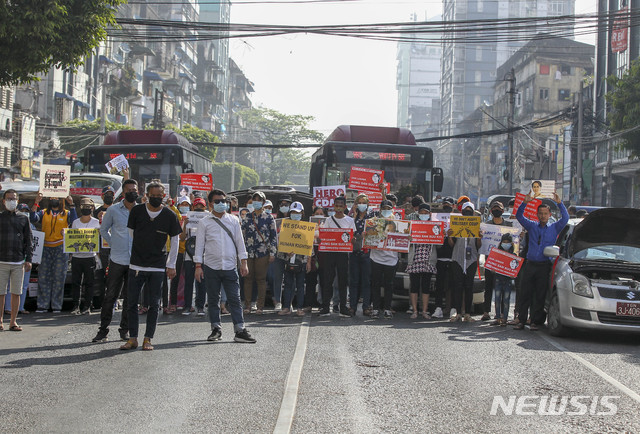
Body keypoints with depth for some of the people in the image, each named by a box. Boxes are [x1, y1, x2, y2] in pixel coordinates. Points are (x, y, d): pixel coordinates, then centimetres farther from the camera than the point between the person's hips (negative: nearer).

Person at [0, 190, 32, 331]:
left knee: (16, 293, 2)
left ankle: (13, 321, 8)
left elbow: (28, 240, 11)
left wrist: (28, 260, 4)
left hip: (18, 262, 1)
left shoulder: (23, 219, 11)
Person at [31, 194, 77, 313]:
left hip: (60, 249, -1)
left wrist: (72, 205, -13)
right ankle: (42, 305, 4)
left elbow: (74, 222, -9)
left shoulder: (66, 214, 10)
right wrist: (36, 203, -10)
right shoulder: (44, 213, 13)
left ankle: (56, 306, 5)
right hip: (45, 248, 1)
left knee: (59, 277, -1)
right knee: (43, 277, -1)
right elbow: (33, 219, -4)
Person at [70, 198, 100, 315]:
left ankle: (87, 306, 4)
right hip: (76, 256, 3)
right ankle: (76, 305, 7)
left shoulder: (96, 223, 5)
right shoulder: (75, 222, 14)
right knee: (75, 282, 1)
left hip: (90, 256, -3)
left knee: (88, 283, -1)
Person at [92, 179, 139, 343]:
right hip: (117, 260, -2)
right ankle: (103, 330, 5)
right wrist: (114, 244, 5)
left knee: (130, 298, 7)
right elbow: (103, 230, 12)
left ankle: (125, 330, 17)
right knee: (111, 296, -1)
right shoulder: (113, 210, 1)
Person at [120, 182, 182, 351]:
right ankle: (132, 338, 7)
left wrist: (171, 265, 3)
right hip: (136, 265, 1)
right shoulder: (137, 211, 2)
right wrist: (130, 256, 7)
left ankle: (148, 339, 8)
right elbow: (130, 234, 10)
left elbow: (175, 240, 7)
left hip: (158, 267, -1)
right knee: (132, 302, 0)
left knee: (154, 305, 1)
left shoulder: (169, 215, 1)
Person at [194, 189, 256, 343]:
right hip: (211, 267, 0)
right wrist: (198, 266, -2)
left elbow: (240, 242, 11)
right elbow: (199, 245, 5)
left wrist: (243, 263, 5)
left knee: (234, 299, -4)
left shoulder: (233, 221, 10)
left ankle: (240, 331, -5)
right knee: (213, 299, 6)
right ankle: (216, 329, 16)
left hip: (230, 266, 0)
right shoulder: (204, 223, 5)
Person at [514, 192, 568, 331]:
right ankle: (521, 320, 4)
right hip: (530, 264, 1)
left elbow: (565, 218, -4)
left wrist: (559, 203, -15)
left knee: (540, 295, 0)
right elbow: (519, 216, 5)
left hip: (544, 266, -1)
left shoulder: (554, 228, 9)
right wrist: (525, 203, -10)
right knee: (525, 293, 0)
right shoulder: (532, 226, 12)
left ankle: (535, 321, 6)